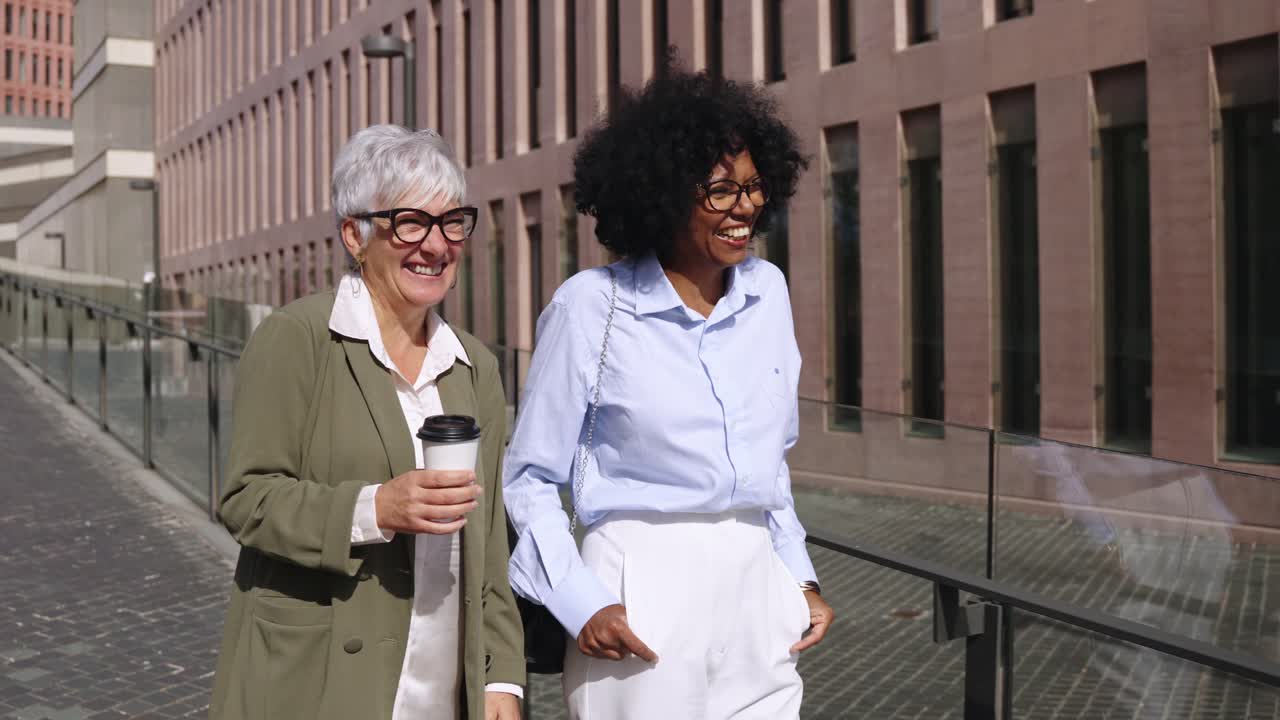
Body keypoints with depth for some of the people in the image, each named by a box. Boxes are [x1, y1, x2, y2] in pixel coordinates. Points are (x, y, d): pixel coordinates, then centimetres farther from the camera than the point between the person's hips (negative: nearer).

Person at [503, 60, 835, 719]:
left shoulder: (768, 292, 5)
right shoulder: (590, 306, -10)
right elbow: (531, 475, -4)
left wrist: (798, 576, 11)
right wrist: (580, 605, -14)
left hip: (757, 590, 5)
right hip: (645, 593, -4)